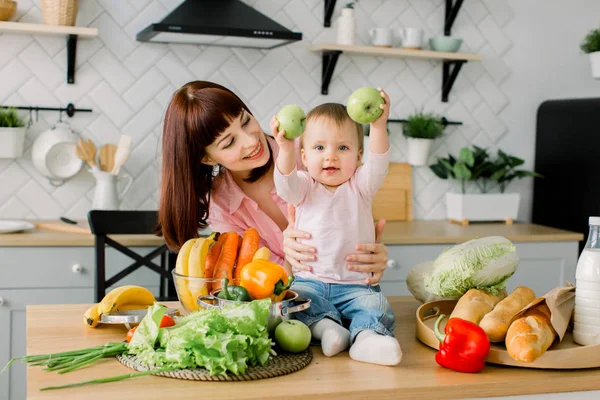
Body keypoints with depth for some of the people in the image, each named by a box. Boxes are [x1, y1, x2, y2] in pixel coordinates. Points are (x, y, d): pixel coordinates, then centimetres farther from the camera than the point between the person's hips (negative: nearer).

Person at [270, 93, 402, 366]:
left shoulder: (359, 187, 6)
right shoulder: (304, 188, 7)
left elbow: (377, 164, -15)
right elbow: (285, 183, -17)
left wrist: (378, 127, -34)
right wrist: (286, 149, -37)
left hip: (356, 285, 0)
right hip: (309, 280, 1)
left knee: (376, 305, -27)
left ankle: (366, 336, -49)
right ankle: (325, 324, -44)